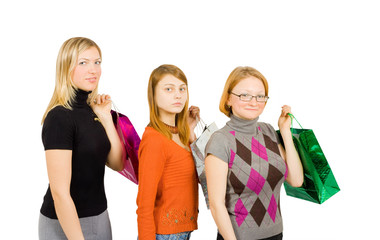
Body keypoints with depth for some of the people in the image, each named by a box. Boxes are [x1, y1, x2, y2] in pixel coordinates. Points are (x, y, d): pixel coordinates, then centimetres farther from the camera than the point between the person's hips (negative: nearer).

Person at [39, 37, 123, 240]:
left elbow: (117, 164, 4)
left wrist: (106, 118, -4)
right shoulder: (59, 117, -19)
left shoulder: (91, 110, 4)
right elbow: (60, 192, -22)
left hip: (99, 216, 8)